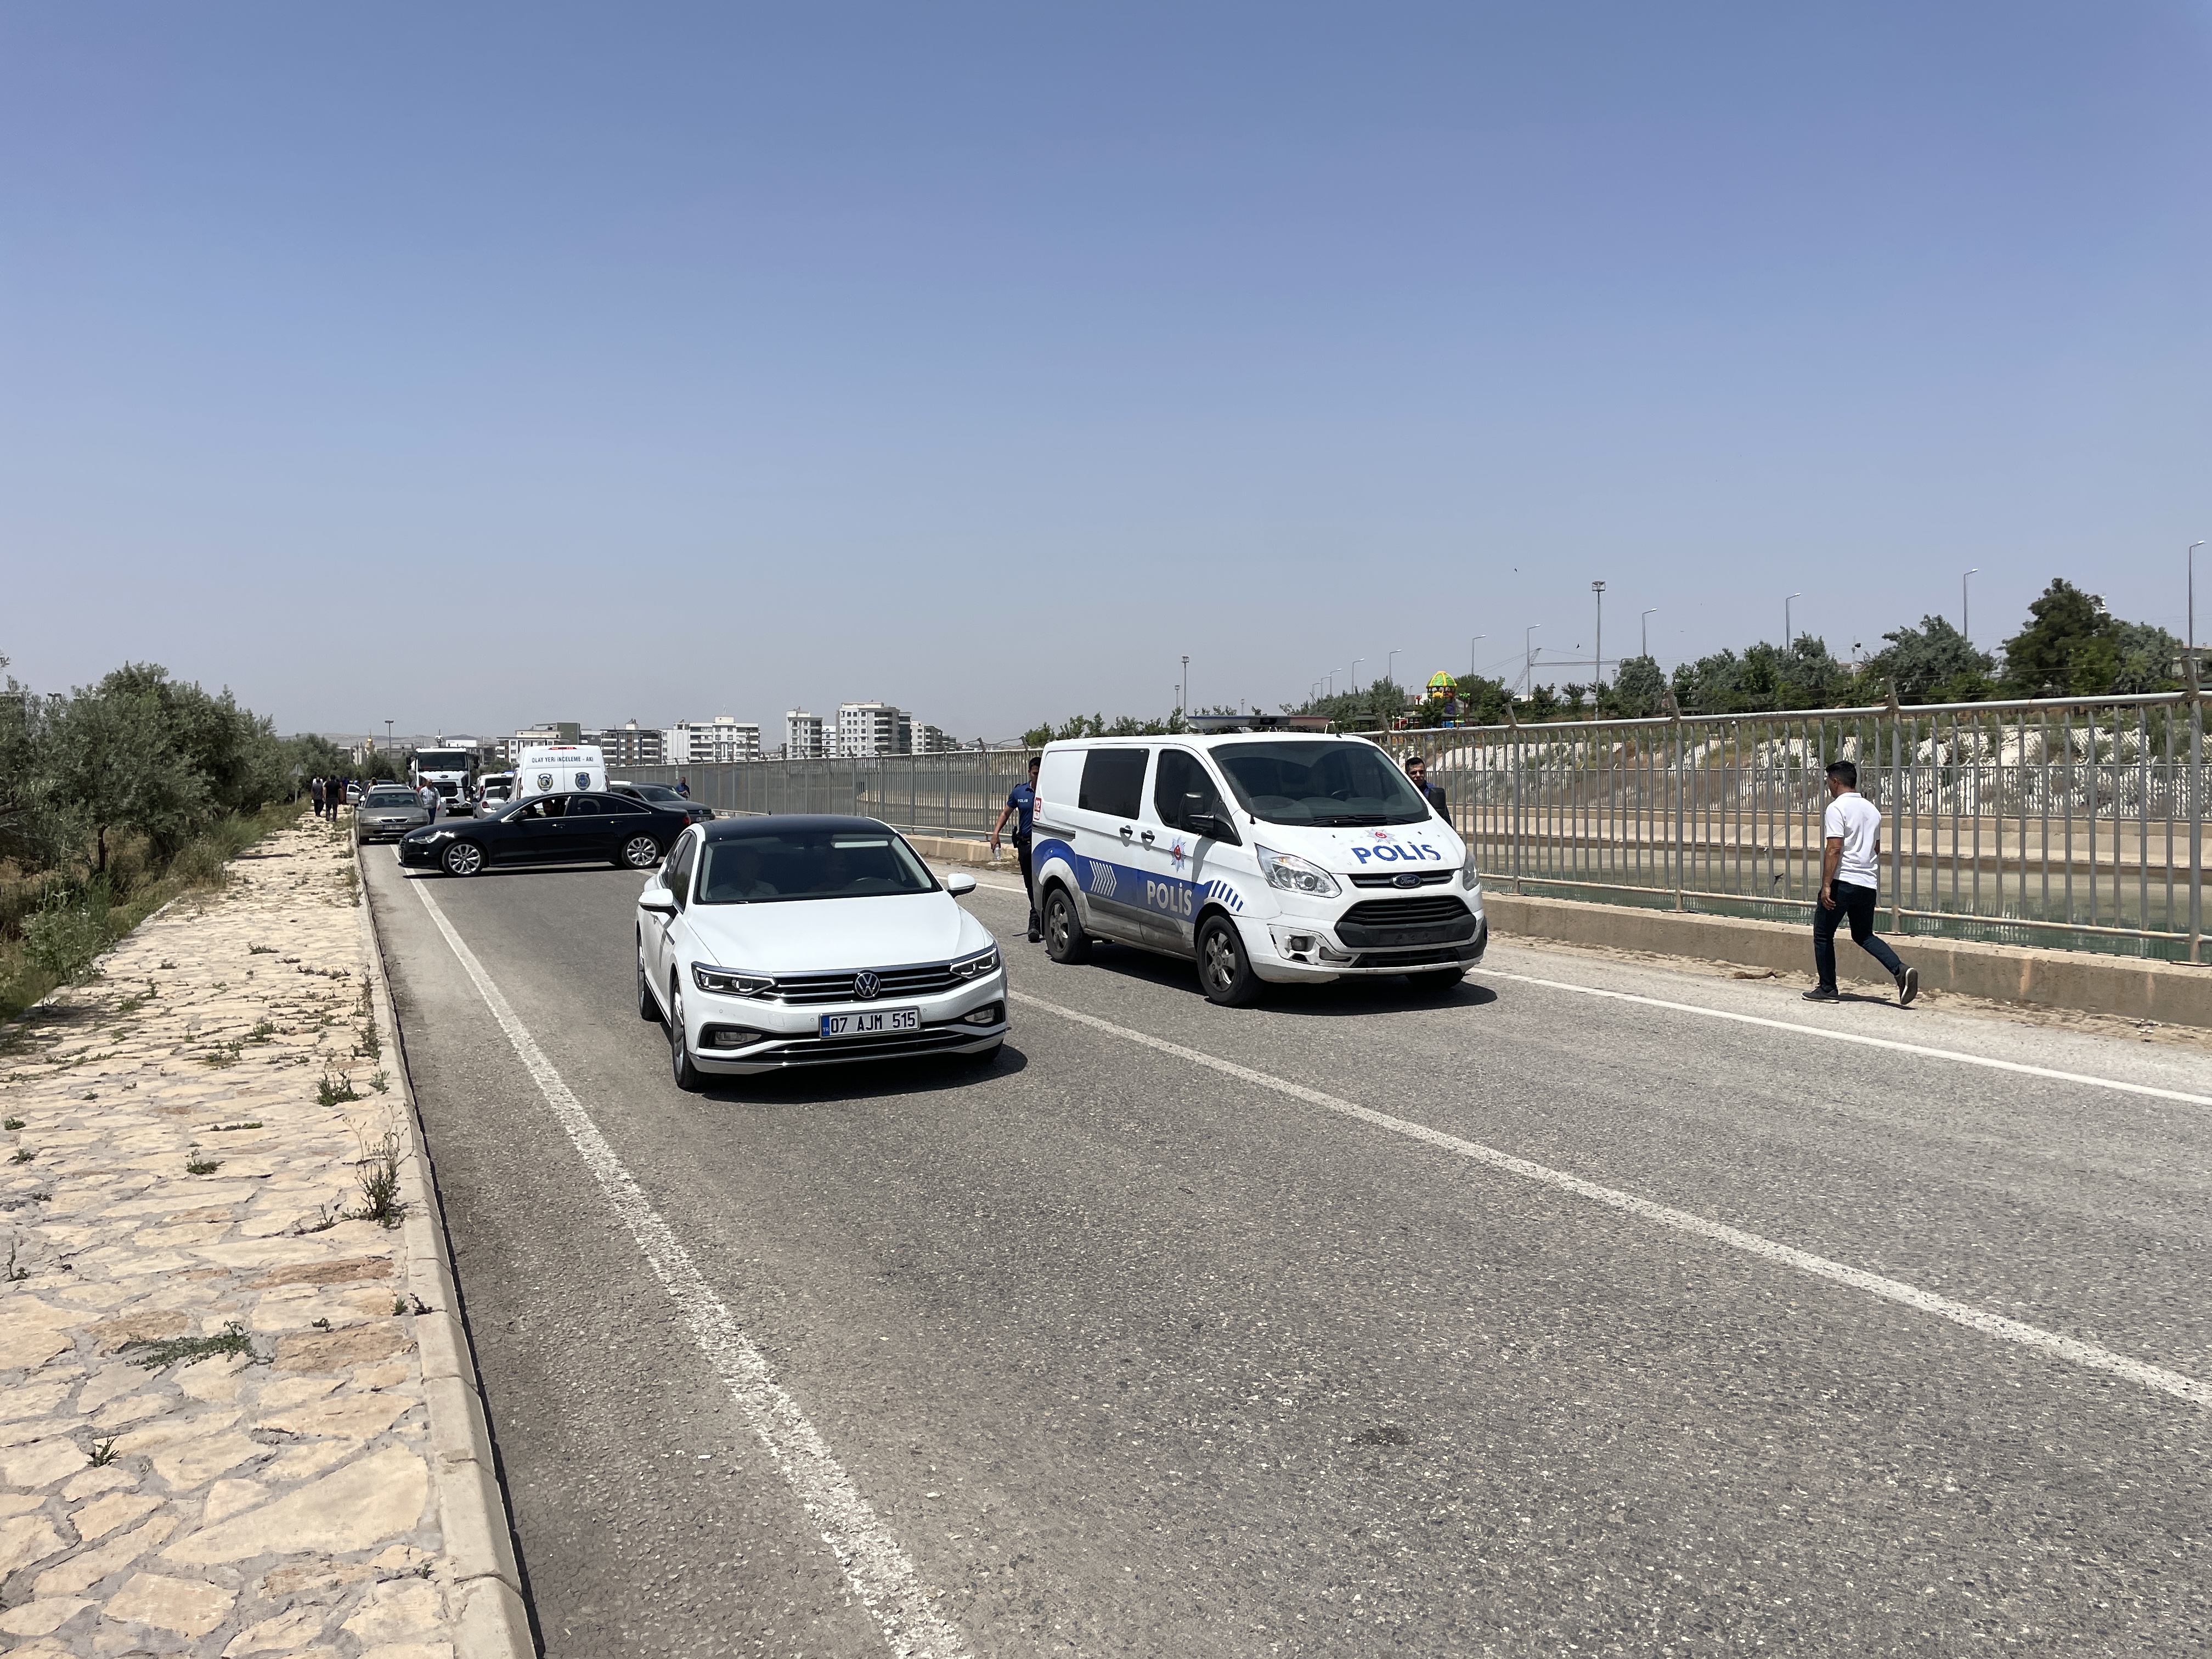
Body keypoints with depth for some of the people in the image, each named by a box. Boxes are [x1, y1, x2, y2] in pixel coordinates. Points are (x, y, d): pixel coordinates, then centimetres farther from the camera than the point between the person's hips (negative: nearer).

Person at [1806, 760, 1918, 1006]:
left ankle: (1827, 988, 9)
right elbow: (1876, 849, 21)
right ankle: (1900, 971, -4)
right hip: (1868, 884, 8)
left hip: (1842, 882, -7)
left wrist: (1826, 885, -19)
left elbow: (1835, 849, -18)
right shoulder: (1872, 809, 14)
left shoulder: (1836, 808, -11)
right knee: (1863, 936, 17)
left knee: (1823, 935, 7)